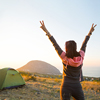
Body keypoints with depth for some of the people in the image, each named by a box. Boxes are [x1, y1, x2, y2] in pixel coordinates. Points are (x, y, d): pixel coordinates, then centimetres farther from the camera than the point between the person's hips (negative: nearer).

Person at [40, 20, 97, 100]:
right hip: (77, 87, 2)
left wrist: (46, 31, -6)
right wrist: (90, 32, 24)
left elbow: (55, 44, -10)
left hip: (66, 86, -2)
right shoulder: (81, 56, -5)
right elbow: (84, 45, 9)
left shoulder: (65, 57, -11)